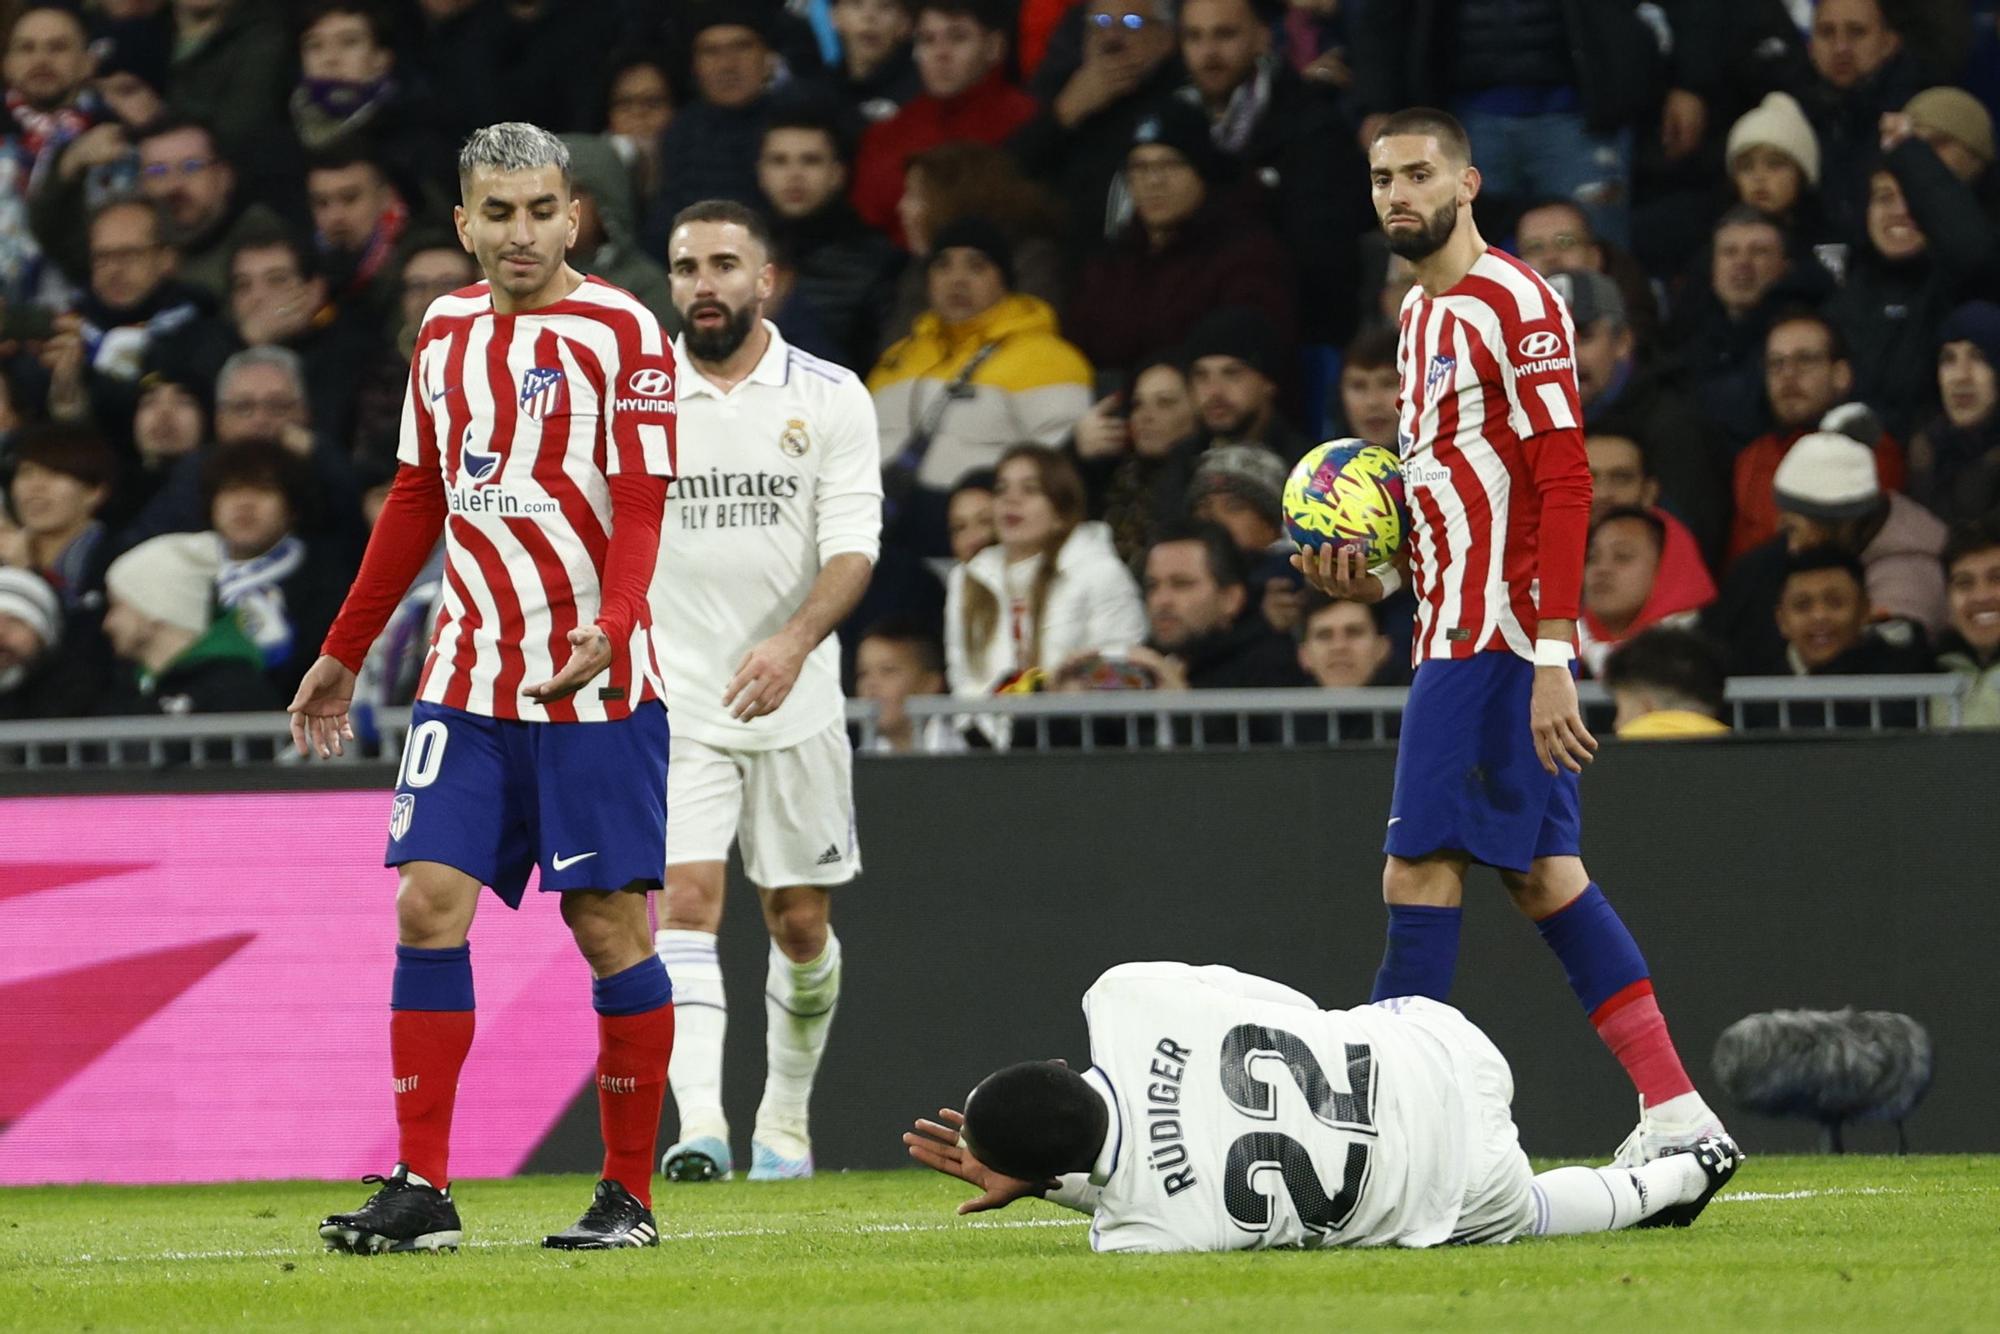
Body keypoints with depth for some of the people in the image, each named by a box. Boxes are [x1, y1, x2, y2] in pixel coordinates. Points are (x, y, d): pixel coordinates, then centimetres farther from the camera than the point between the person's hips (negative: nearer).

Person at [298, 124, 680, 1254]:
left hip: (594, 684, -5)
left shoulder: (621, 332, -6)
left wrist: (610, 628, -29)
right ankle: (421, 1191, -2)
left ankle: (630, 1195, 5)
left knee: (609, 924, -3)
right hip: (471, 681, 5)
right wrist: (346, 653, 22)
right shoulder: (447, 331, 12)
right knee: (430, 902, -4)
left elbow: (639, 509, -11)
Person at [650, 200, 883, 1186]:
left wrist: (792, 642, -27)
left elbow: (853, 547, -10)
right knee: (686, 899, -16)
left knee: (800, 920, 9)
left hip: (794, 701, 1)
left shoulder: (831, 399, -2)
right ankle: (699, 1125, -26)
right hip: (672, 700, -1)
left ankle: (786, 1115, 30)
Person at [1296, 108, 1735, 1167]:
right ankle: (1673, 1109, 10)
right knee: (1540, 873, 10)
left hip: (1493, 642, -10)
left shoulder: (1513, 304, -12)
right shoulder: (1423, 312, 18)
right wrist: (1374, 575, 10)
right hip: (1458, 632, 10)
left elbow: (1563, 484, -18)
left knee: (1420, 870, -11)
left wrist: (1552, 656, -23)